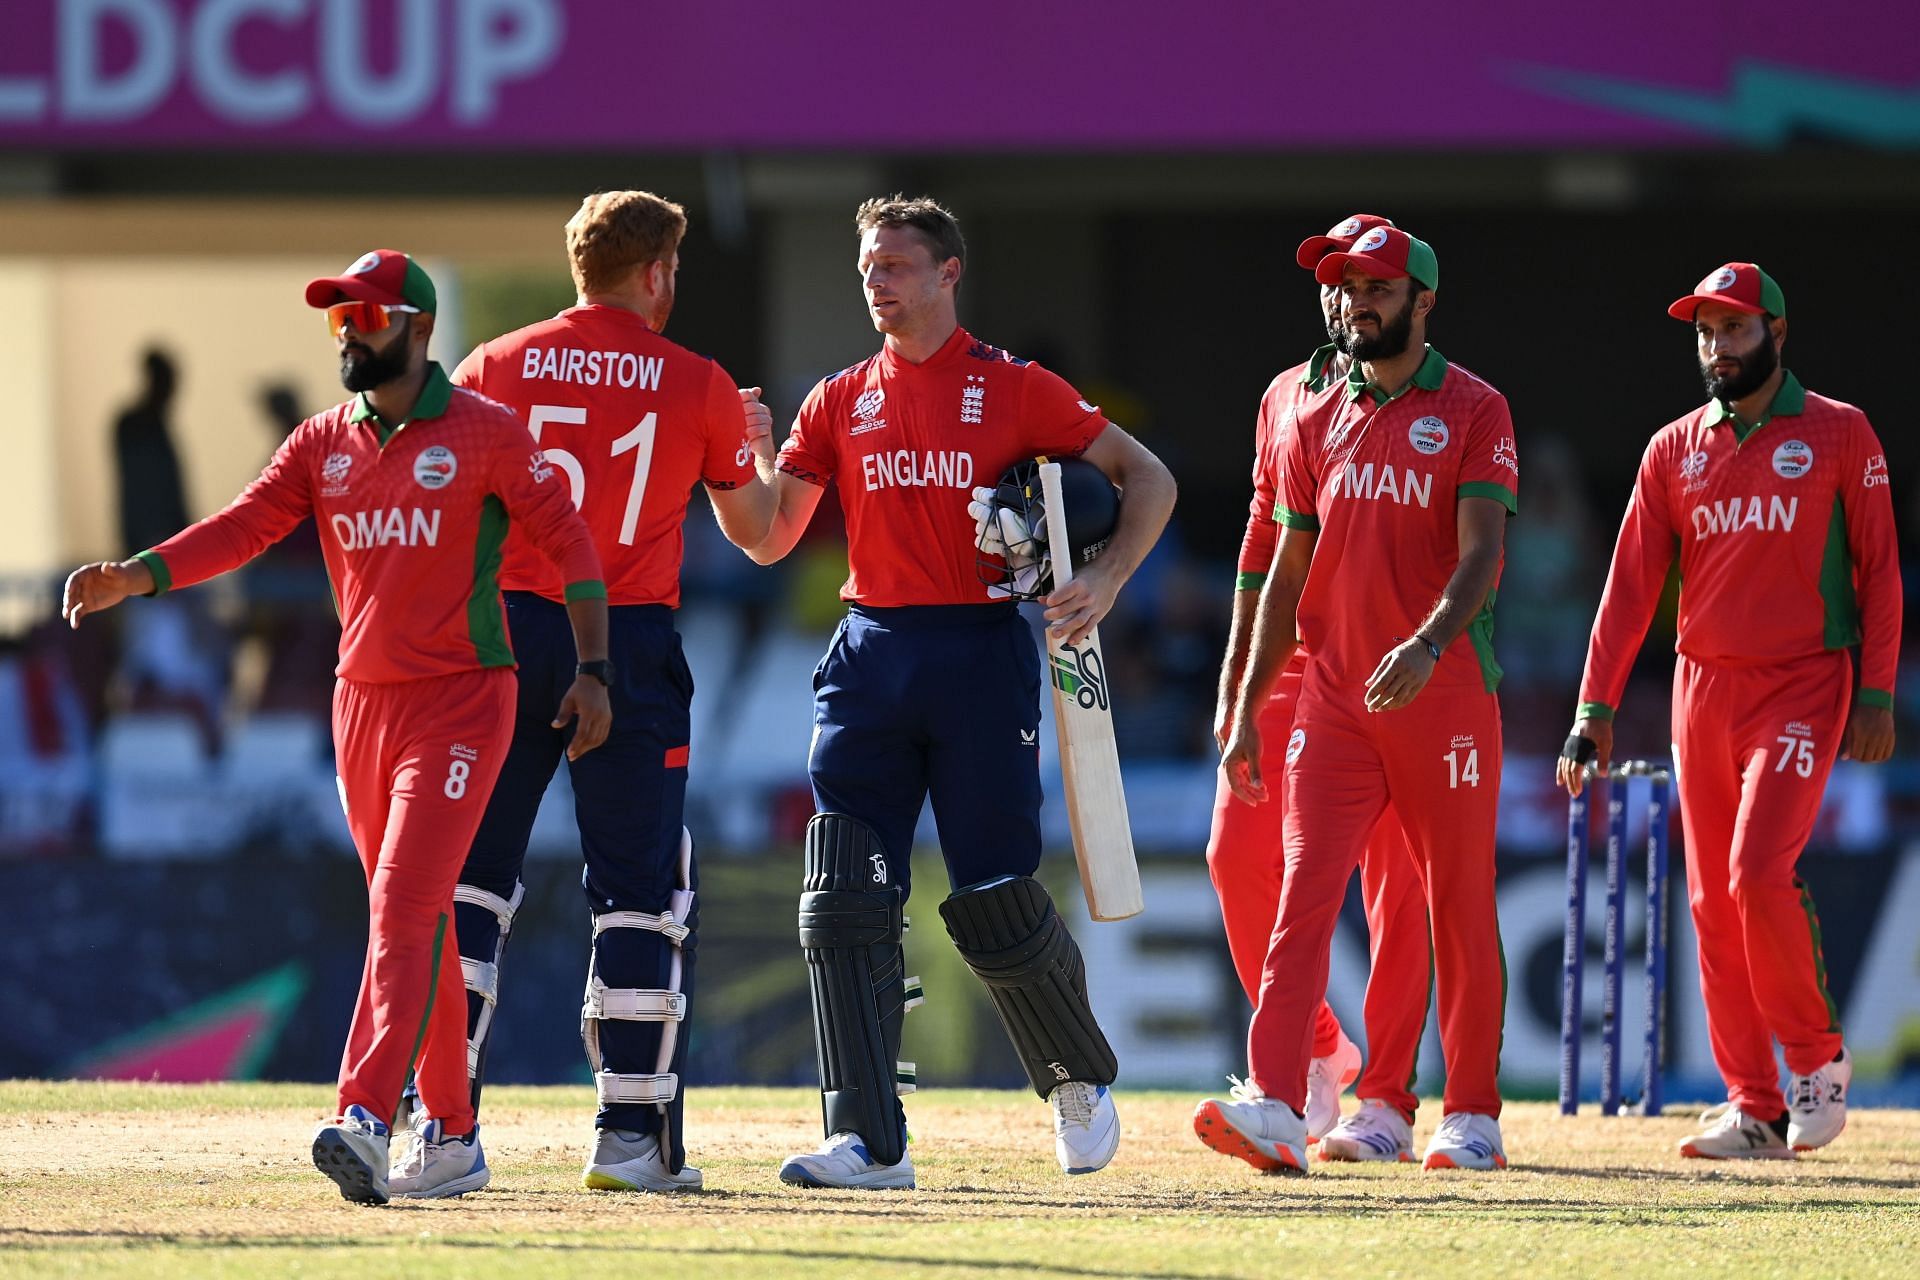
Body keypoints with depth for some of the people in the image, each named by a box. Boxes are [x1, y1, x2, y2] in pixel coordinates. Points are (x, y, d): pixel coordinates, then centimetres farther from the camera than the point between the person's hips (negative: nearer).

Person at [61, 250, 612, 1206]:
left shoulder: (485, 434, -5)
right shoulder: (322, 444, 9)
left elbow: (568, 544, -5)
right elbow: (242, 527, -1)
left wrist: (592, 670, -13)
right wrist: (132, 579, -17)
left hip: (460, 702, -6)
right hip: (361, 701, 6)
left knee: (405, 908, -18)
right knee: (411, 919, 12)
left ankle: (366, 1122, -29)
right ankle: (450, 1129, 21)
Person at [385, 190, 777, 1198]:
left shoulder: (497, 368, 4)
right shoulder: (699, 387, 3)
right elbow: (754, 530, 15)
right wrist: (759, 443, 34)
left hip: (509, 634, 1)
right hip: (632, 647, -1)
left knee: (467, 881, 4)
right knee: (642, 890, 7)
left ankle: (443, 1131, -4)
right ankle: (632, 1135, 5)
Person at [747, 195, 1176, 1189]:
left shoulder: (1014, 390, 2)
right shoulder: (839, 402, 13)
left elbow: (1147, 479, 3)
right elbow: (768, 539, 10)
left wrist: (1106, 579, -13)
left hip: (980, 654, -4)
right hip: (870, 653, 4)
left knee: (994, 902, -3)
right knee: (845, 900, -9)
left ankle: (1079, 1079, 25)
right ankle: (868, 1142, -10)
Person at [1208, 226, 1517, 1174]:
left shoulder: (1473, 413, -2)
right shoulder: (1318, 424, 13)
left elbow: (1480, 555, -13)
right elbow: (1287, 576, 16)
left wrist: (1429, 644, -32)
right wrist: (1246, 711, 11)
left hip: (1445, 695, -4)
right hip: (1334, 698, 4)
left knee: (1460, 908, 3)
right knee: (1302, 896, -10)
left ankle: (1472, 1116, 13)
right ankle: (1275, 1109, -19)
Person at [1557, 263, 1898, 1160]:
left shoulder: (1839, 435, 1)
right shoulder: (1674, 450, 10)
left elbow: (1878, 569, 0)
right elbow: (1632, 582, 5)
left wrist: (1877, 696, -8)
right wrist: (1596, 707, -4)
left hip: (1803, 686, -5)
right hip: (1703, 688, 5)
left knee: (1759, 871, -19)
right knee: (1712, 900, 1)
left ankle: (1818, 1055, 2)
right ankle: (1755, 1110, 5)